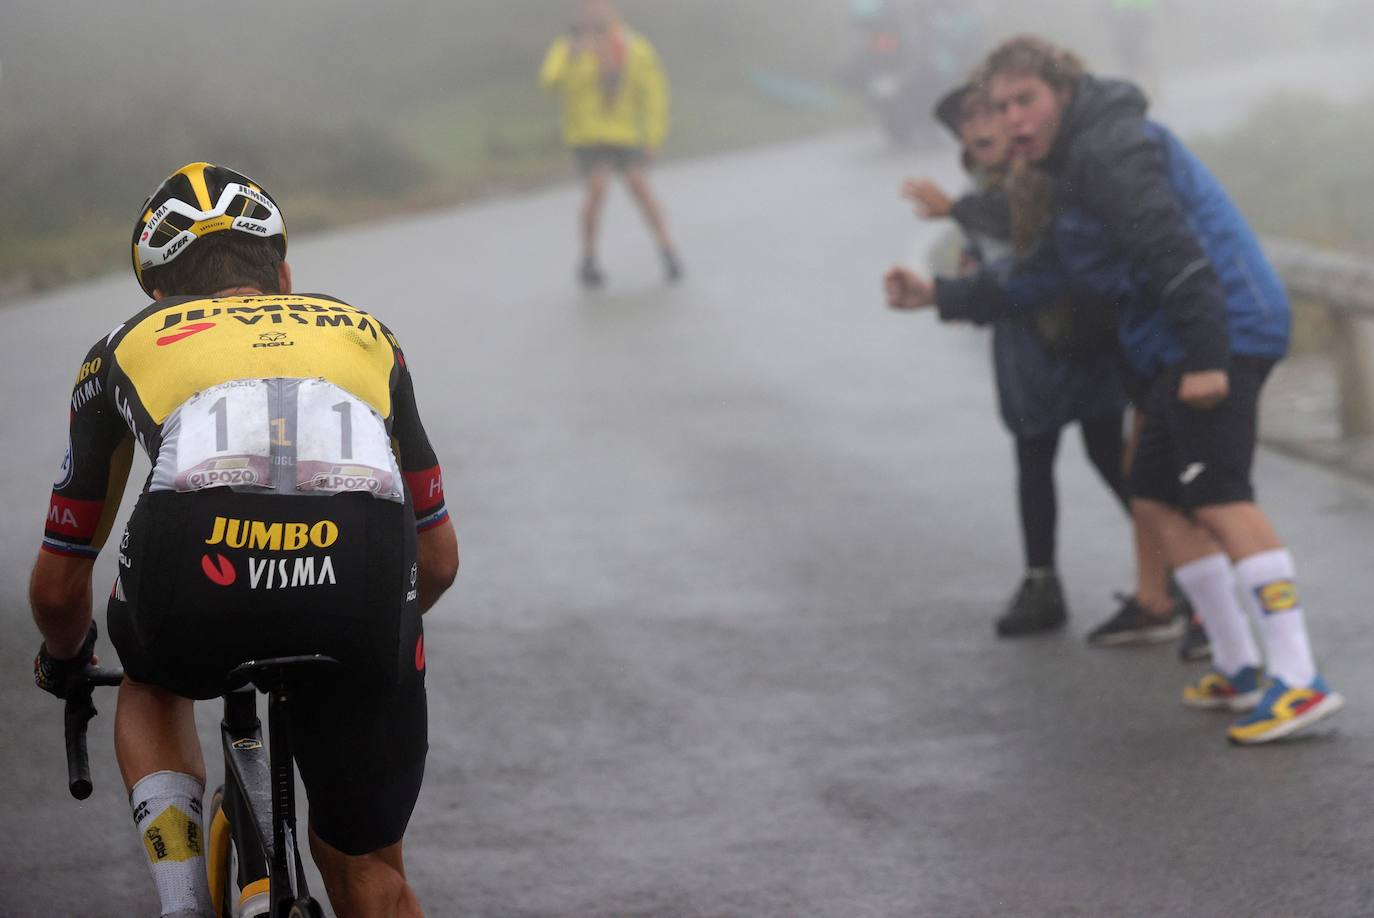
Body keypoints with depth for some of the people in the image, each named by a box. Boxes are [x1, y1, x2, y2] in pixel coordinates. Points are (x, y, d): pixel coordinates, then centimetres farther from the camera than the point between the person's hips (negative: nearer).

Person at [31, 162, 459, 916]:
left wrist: (63, 661, 60)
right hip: (361, 576, 1)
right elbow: (438, 559, 40)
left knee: (154, 685, 37)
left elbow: (59, 584, 37)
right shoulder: (363, 332, 36)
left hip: (198, 571, -1)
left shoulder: (129, 345, 32)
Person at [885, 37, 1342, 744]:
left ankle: (1299, 681, -26)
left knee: (1218, 498, -19)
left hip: (1221, 332, -11)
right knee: (1155, 501, 12)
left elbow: (1174, 250, -21)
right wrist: (939, 295, 29)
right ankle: (1238, 668, 16)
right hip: (1177, 346, 11)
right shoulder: (1076, 163, 22)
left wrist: (1207, 358, -26)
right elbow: (1037, 276, 30)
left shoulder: (1114, 148, -11)